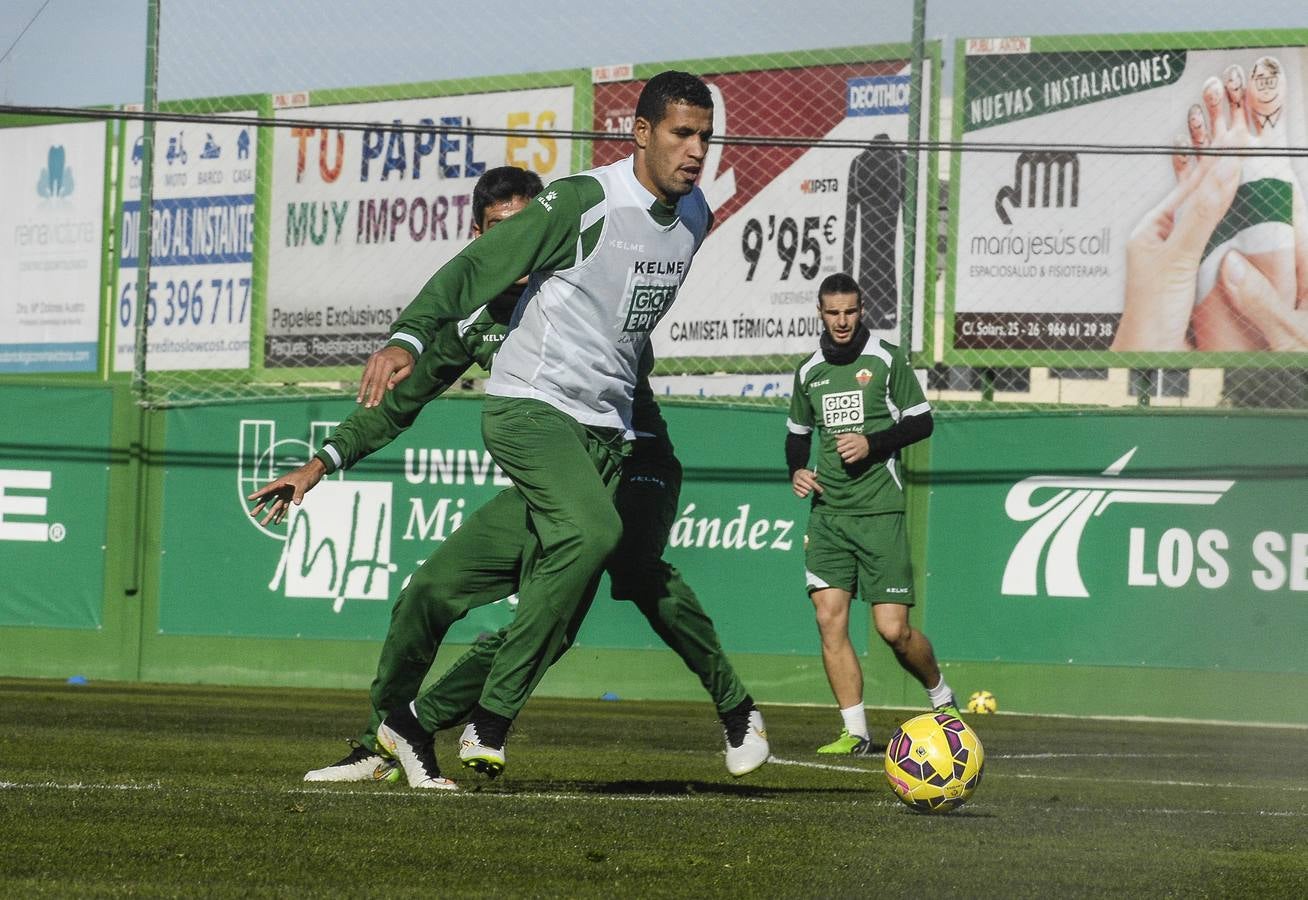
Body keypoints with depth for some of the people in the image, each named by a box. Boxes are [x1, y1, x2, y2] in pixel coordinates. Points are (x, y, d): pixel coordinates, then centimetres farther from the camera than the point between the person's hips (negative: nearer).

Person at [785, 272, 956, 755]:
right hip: (827, 511, 4)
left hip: (879, 510, -4)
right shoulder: (810, 371, 12)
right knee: (829, 620, -9)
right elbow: (797, 431, 24)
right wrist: (797, 470, 5)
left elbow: (921, 421, 1)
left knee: (893, 629, -8)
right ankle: (855, 731, -3)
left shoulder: (885, 360, 0)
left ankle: (942, 697, 20)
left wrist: (873, 443, -12)